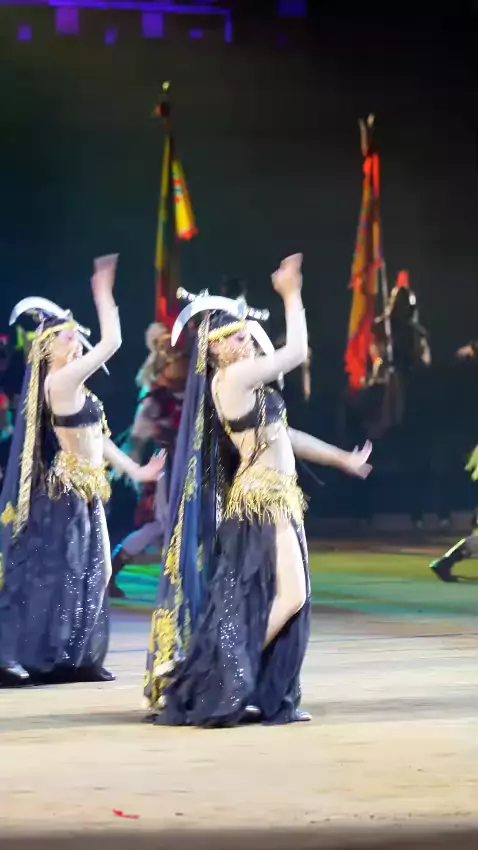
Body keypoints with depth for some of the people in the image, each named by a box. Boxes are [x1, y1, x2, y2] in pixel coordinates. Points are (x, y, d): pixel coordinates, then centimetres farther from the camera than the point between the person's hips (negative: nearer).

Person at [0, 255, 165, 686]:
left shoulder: (71, 386, 14)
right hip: (67, 492, -10)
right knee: (55, 574, -9)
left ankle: (73, 660, 13)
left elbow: (93, 436, 19)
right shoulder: (60, 381, -16)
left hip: (81, 492, 10)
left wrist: (135, 469, 20)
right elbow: (112, 343, -20)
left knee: (82, 575, 10)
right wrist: (104, 292, -14)